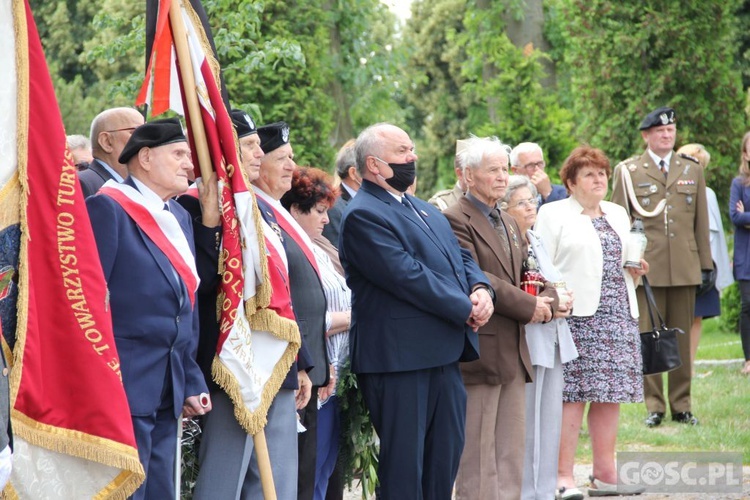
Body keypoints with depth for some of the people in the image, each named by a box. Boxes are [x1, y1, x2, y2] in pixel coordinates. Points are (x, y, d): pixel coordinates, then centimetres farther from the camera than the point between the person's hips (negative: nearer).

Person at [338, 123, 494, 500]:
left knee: (446, 455, 13)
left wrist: (481, 290, -4)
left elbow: (461, 257, 19)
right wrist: (466, 310, -14)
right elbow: (409, 276, -20)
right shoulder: (364, 215, -13)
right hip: (400, 359, -9)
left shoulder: (425, 211, 19)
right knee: (404, 466, -4)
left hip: (444, 355, 9)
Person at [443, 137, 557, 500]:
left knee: (511, 456, 10)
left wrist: (546, 299, -2)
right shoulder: (455, 220, -10)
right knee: (478, 459, -5)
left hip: (514, 353, 9)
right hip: (479, 351, -9)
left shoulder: (509, 224, 20)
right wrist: (528, 307, -16)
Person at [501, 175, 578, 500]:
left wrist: (563, 298, 4)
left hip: (552, 342, 9)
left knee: (549, 421, 10)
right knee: (524, 424, -5)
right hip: (524, 344, -8)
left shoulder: (536, 241, 17)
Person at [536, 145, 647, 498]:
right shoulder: (553, 214, 1)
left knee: (610, 395, 5)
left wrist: (636, 270, 7)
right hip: (576, 316, -6)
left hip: (618, 315, 6)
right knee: (572, 394, -9)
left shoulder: (618, 215, 21)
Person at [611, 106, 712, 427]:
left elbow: (701, 222, 15)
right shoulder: (628, 171, 5)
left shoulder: (692, 171, 14)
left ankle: (681, 404, 12)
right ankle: (654, 405, 6)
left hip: (684, 268, 2)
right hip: (646, 267, -2)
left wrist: (706, 265, 11)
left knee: (681, 338, 5)